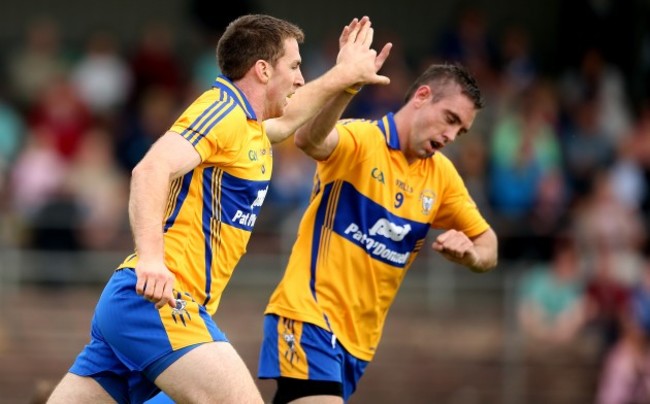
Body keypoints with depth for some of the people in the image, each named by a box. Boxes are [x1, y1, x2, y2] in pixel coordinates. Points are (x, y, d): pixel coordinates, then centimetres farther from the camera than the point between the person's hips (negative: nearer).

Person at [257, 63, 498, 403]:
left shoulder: (441, 175, 9)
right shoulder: (360, 140, -12)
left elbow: (487, 247, 14)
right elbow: (308, 139, -35)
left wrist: (470, 252, -10)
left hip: (359, 340, 8)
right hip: (308, 318, -8)